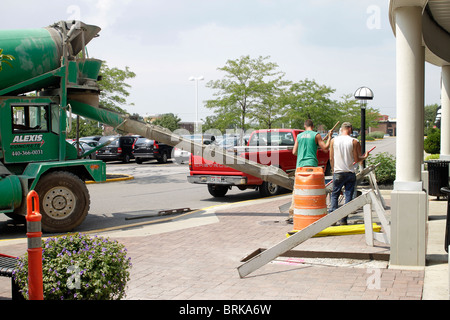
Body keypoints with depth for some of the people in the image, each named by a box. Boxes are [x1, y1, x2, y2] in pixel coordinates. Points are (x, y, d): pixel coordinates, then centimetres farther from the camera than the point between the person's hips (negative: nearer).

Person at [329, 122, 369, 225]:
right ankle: (343, 220, 3)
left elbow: (331, 158, 3)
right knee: (348, 196, 6)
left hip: (338, 173, 1)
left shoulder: (334, 141, 1)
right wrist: (365, 157, 14)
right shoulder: (354, 142, -4)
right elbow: (357, 160, -5)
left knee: (334, 195, 11)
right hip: (350, 173, -1)